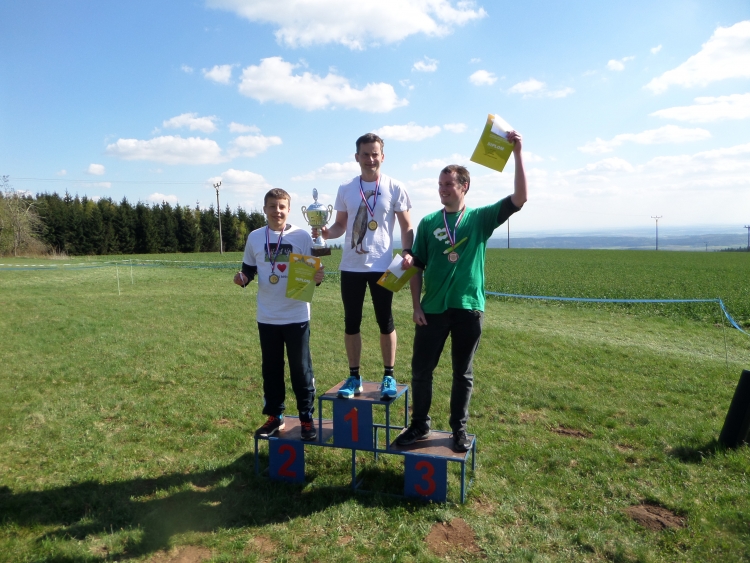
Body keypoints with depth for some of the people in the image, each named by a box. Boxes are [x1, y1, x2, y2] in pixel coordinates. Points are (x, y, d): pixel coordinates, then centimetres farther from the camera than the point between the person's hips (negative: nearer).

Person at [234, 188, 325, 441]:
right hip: (267, 317, 3)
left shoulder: (302, 236, -5)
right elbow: (248, 270, 12)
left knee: (301, 368, 5)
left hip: (297, 316, -3)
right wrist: (242, 278, -10)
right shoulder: (255, 237, 4)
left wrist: (318, 276, -24)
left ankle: (306, 417, 18)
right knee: (271, 368, 13)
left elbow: (313, 270, -1)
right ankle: (275, 416, 28)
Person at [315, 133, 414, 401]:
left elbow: (407, 227, -1)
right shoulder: (345, 189, 6)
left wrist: (407, 253, -18)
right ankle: (354, 376, 23)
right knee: (351, 322, 9)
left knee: (385, 322, 7)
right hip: (351, 266, 3)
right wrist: (326, 232, -10)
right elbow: (341, 224, 12)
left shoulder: (395, 188, -2)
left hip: (381, 266, -3)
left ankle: (389, 376, 21)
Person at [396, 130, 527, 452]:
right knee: (421, 370, 6)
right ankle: (420, 425, 25)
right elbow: (417, 267, 5)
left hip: (468, 308, -1)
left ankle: (459, 429, 26)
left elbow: (519, 199, -9)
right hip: (433, 309, 1)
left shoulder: (481, 218, 2)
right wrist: (416, 306, -1)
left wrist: (517, 154, -15)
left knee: (463, 373, 10)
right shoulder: (428, 223, 5)